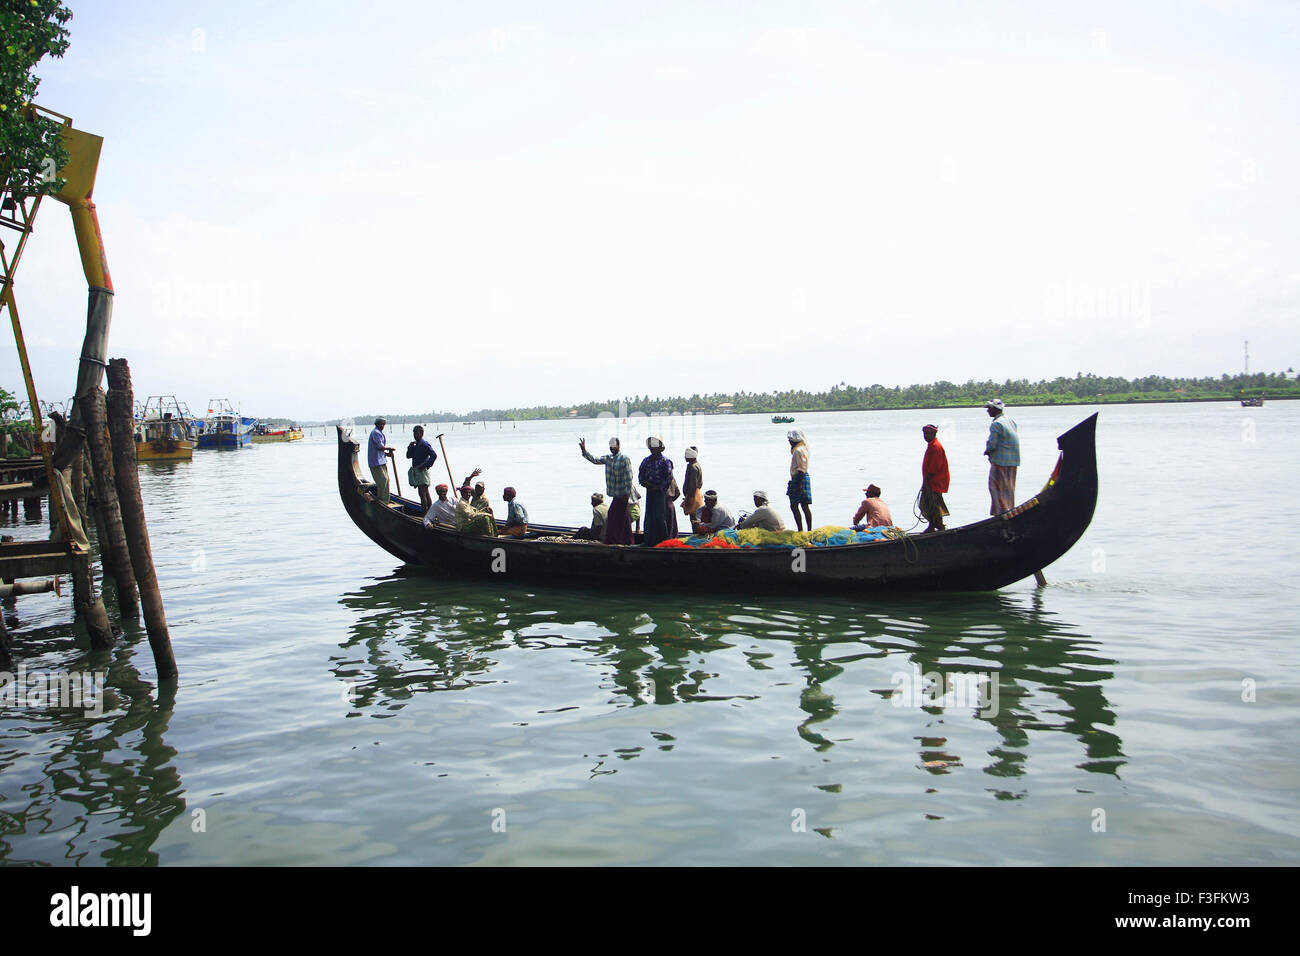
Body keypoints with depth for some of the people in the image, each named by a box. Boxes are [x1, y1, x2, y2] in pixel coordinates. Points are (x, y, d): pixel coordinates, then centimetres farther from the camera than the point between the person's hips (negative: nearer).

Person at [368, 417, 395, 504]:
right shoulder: (376, 433, -13)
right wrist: (389, 448, -4)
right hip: (377, 462, -11)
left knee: (385, 479, 13)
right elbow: (380, 447, -19)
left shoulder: (379, 433, 21)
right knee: (383, 480, -11)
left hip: (381, 461, 11)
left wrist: (386, 453, 10)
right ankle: (382, 500, -8)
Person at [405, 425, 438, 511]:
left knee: (422, 494, -11)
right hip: (416, 471, 9)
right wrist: (410, 447, 1)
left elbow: (434, 455, -21)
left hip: (422, 471, -9)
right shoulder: (415, 445, 16)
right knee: (426, 493, 14)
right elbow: (408, 455, 19)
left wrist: (426, 466, -19)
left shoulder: (424, 444, -12)